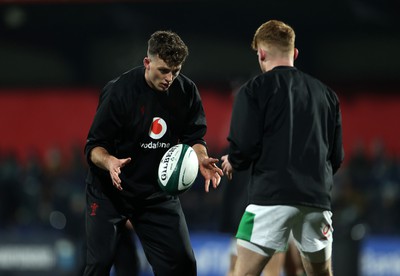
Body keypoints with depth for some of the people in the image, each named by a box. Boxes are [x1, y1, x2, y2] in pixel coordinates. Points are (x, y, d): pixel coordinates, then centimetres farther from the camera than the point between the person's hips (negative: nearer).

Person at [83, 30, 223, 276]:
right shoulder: (119, 91, -18)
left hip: (159, 193, 4)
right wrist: (110, 162, -37)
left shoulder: (187, 91, -5)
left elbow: (193, 137, 4)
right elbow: (94, 146, -15)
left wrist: (201, 158, -20)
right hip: (110, 191, -4)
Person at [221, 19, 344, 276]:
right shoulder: (326, 93, 13)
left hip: (272, 195, -4)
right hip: (317, 197, 4)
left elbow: (244, 147, -8)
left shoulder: (255, 89, 0)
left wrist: (232, 162, 14)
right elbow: (337, 156, 14)